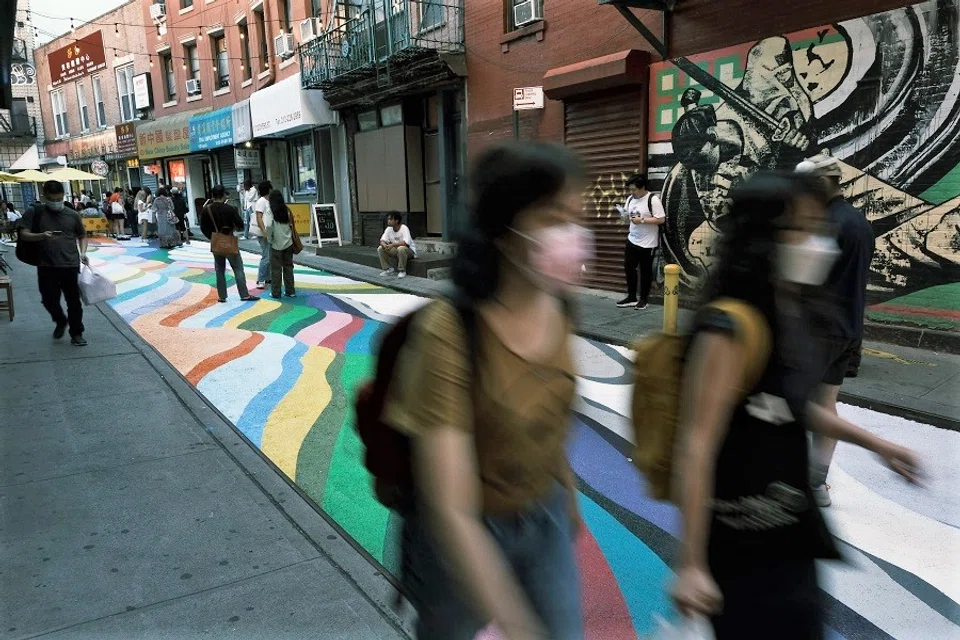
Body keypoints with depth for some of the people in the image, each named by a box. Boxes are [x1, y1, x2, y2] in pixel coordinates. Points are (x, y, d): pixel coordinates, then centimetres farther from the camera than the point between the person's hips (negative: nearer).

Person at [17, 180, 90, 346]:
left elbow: (82, 236, 17)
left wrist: (83, 252, -1)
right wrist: (41, 236, -22)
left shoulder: (72, 215, 5)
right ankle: (61, 322, 36)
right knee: (49, 300, 7)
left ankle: (76, 334, 14)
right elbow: (24, 235, -2)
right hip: (46, 266, 0)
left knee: (73, 301, 3)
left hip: (70, 265, 0)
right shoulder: (35, 212, 2)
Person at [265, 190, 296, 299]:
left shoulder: (271, 211, -11)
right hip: (288, 243, 4)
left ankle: (275, 292, 7)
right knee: (288, 266, 12)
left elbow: (269, 227, -16)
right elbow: (291, 225, 6)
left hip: (277, 244, -4)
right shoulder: (287, 209, 2)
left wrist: (269, 239, -3)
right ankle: (290, 291, 15)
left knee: (276, 269, 4)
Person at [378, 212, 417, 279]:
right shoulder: (389, 229, -4)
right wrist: (385, 245, -31)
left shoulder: (404, 228, -23)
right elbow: (382, 241, -7)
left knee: (401, 248, -39)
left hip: (409, 250, -6)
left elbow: (405, 243, -34)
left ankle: (402, 270, -21)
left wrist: (392, 245, -38)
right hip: (396, 250, 6)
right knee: (380, 249, -11)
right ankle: (388, 269, 0)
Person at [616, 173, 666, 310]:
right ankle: (631, 297, 20)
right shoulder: (630, 199, 7)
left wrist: (642, 220, -23)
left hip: (647, 243, -7)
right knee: (629, 268, 8)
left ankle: (643, 299, 16)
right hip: (632, 240, 7)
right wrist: (623, 215, -7)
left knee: (645, 271, 5)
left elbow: (661, 219, -19)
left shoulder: (653, 200, -16)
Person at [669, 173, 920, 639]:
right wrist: (692, 564, -27)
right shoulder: (729, 330, -26)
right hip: (747, 545, -9)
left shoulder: (789, 317, 2)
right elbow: (697, 447, -28)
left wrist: (876, 444, 24)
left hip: (786, 529, 9)